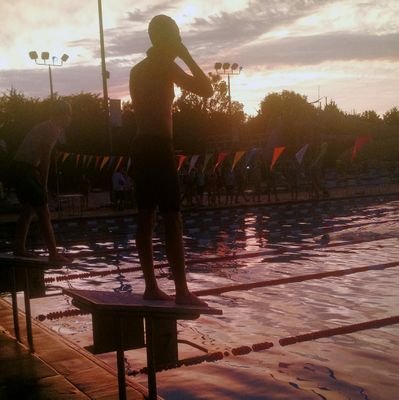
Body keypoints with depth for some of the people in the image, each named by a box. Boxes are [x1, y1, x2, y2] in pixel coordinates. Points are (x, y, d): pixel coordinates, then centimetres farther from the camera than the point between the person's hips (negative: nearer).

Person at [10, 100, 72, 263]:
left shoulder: (43, 126, 22)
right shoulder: (54, 129, -7)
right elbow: (45, 157, -14)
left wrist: (40, 182, 14)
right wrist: (44, 184, -9)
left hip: (17, 168, 10)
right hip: (25, 170, -10)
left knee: (27, 209, 22)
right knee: (44, 213, -7)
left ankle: (19, 248, 29)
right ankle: (53, 254, -6)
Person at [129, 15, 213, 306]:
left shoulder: (139, 70, 19)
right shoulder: (166, 66, -5)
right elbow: (206, 89, -6)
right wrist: (187, 56, 2)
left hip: (142, 146, 9)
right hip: (159, 146, -9)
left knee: (146, 219, 7)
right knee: (172, 221, -10)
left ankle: (152, 287, 11)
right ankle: (182, 291, -10)